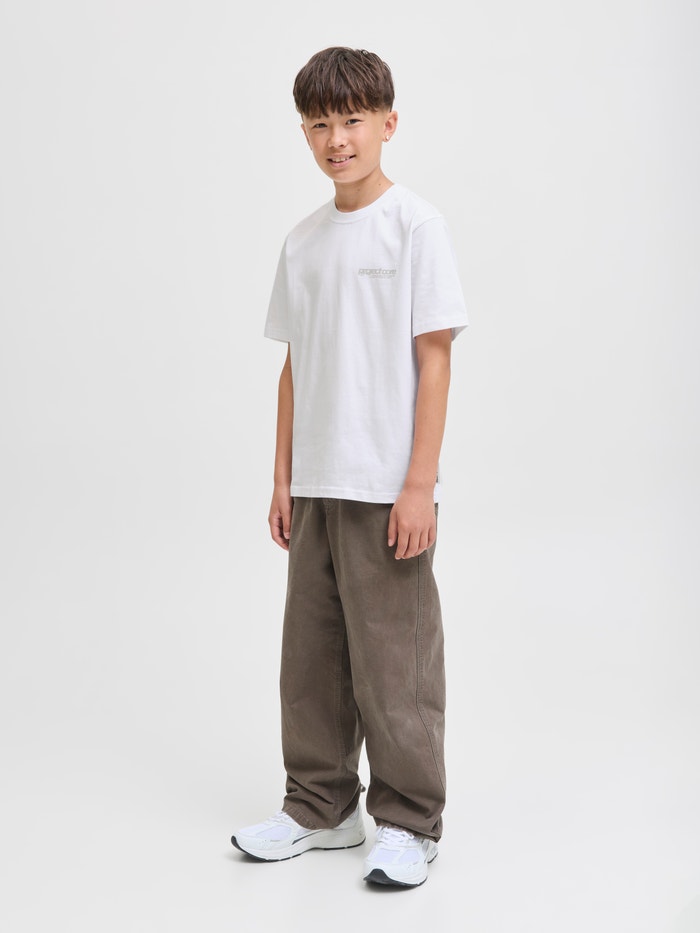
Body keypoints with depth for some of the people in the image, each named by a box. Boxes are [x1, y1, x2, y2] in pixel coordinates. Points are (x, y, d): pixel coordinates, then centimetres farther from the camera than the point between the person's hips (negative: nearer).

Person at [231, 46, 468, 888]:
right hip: (315, 487, 6)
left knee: (393, 661, 1)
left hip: (386, 491, -6)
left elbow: (434, 359, -9)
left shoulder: (414, 225, -5)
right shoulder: (302, 241, 11)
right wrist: (284, 478, 11)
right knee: (310, 658, 13)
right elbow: (295, 367, 14)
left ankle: (407, 822, 16)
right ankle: (320, 807, 28)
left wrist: (419, 484, -14)